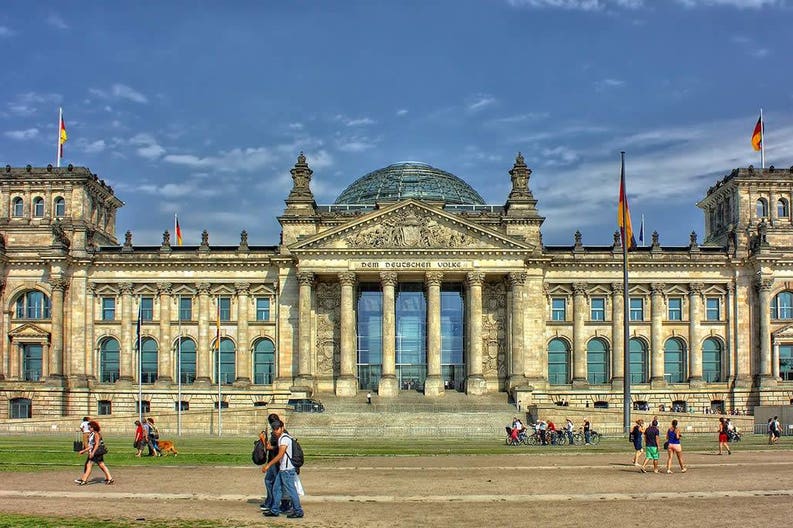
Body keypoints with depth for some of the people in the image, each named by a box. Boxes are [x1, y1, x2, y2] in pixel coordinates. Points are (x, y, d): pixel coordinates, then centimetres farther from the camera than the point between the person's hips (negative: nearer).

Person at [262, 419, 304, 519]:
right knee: (276, 489, 13)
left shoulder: (284, 438, -16)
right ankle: (274, 510, 21)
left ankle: (298, 511, 3)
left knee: (291, 490, -4)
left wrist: (268, 465, -19)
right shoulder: (280, 438, 15)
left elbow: (280, 455, -22)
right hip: (282, 469, 10)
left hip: (287, 469, -10)